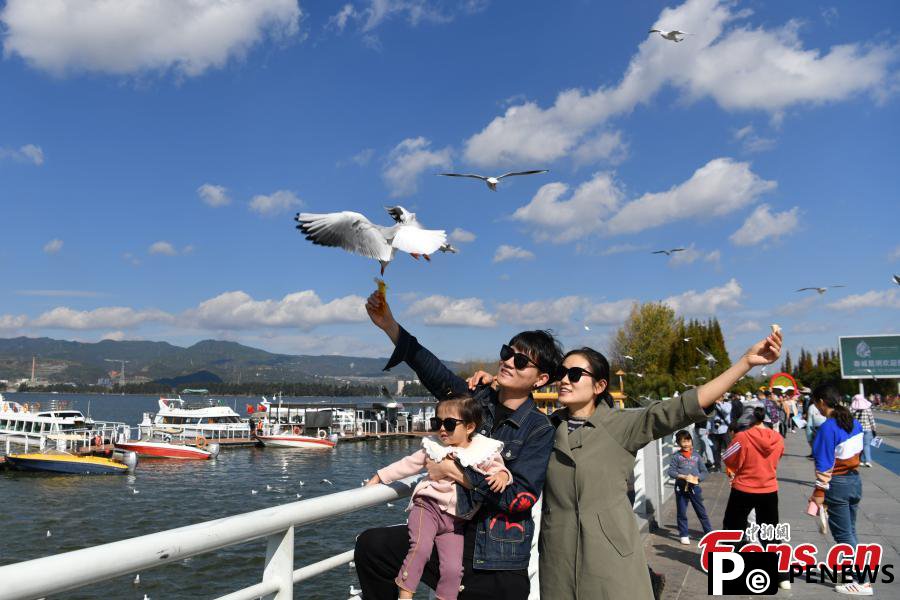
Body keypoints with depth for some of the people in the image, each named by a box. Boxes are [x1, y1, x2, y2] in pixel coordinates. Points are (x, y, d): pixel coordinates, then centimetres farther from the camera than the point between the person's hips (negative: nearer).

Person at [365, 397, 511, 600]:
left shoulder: (483, 454, 1)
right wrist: (380, 476, 22)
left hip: (455, 520, 0)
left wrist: (502, 475, -19)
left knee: (453, 569, -11)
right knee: (421, 547, -26)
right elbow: (408, 464, 18)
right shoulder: (434, 447, 8)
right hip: (428, 506, 0)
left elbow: (499, 469, 6)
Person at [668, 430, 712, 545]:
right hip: (681, 488, -1)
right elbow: (670, 471, -9)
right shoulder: (676, 456, -4)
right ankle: (684, 535, 21)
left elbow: (705, 472, 3)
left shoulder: (696, 456, 2)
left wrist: (697, 478, -15)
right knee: (681, 513, 8)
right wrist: (683, 476, -21)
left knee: (701, 511, 9)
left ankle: (709, 533, 19)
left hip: (695, 487, 1)